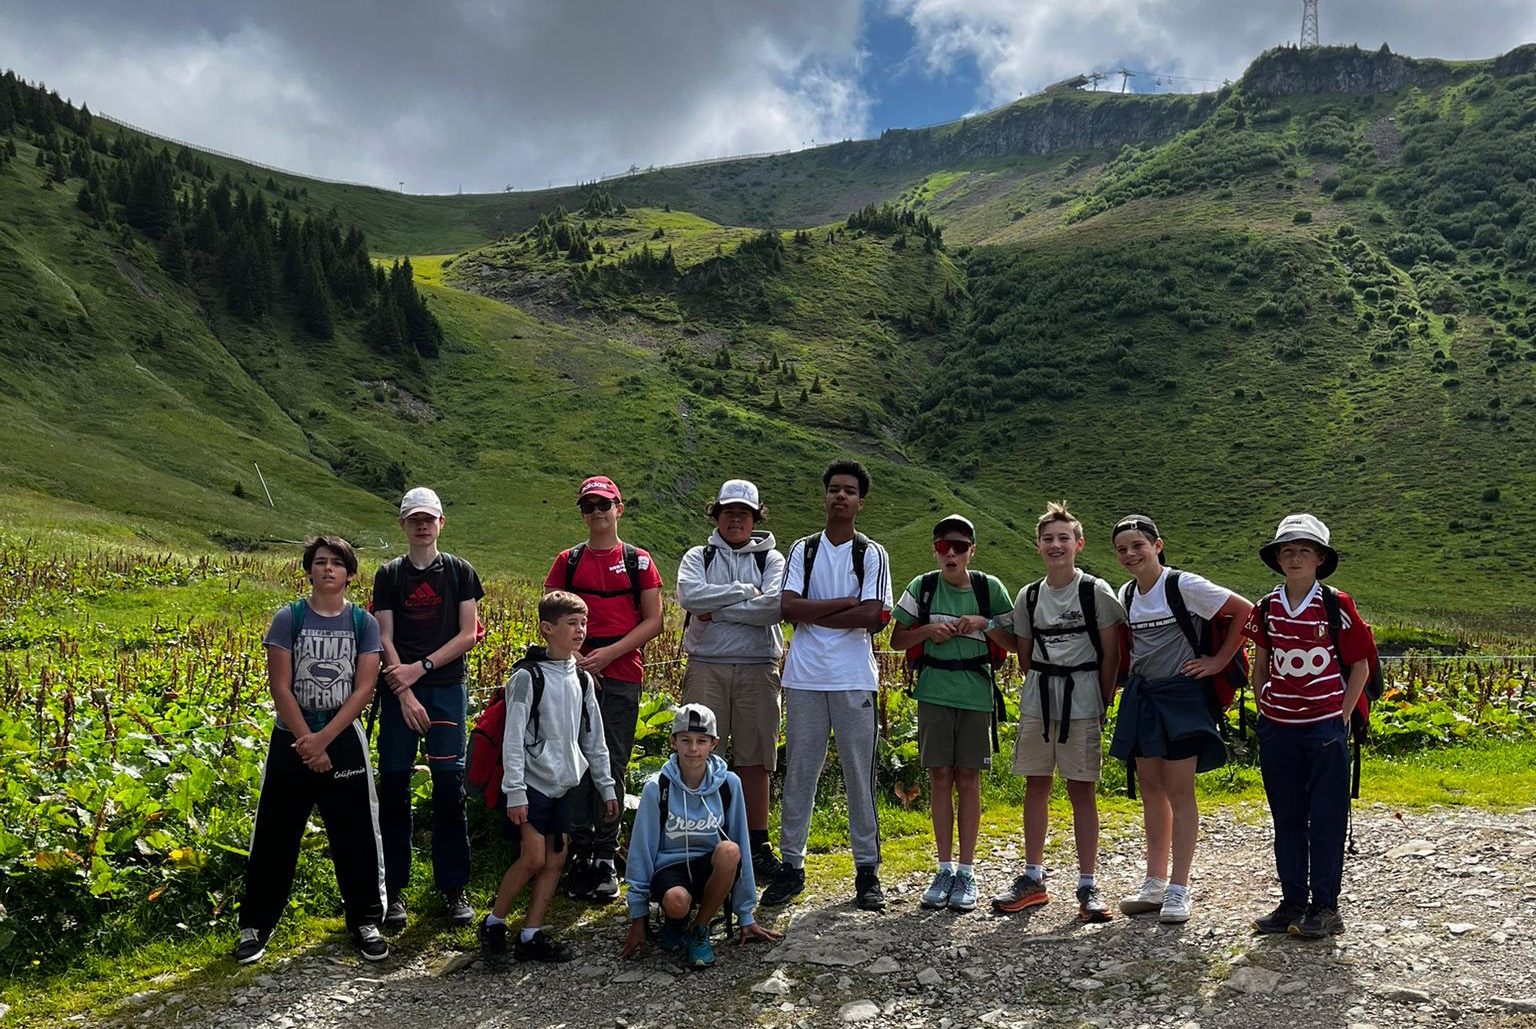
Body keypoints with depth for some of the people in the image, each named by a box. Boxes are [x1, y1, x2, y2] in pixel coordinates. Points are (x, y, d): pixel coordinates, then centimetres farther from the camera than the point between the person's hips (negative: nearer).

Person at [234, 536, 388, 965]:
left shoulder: (364, 623, 0)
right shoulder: (289, 618, -2)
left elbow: (364, 688, -6)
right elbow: (279, 686, -6)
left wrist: (324, 738, -15)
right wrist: (307, 741, -13)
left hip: (344, 740, 0)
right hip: (292, 740, 0)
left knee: (356, 834, 6)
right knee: (275, 835, 7)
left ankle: (365, 921, 21)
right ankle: (255, 926, 21)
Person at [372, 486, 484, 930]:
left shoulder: (460, 572, 7)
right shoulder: (389, 575, 8)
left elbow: (468, 635, 1)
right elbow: (384, 639, 1)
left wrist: (420, 667, -10)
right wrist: (404, 691, -11)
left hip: (446, 688, -1)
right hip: (399, 690, 1)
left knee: (449, 786, -3)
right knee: (393, 787, 1)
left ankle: (453, 888, 8)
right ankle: (394, 890, 11)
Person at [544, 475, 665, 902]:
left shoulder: (638, 561, 7)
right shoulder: (568, 561, 12)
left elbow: (653, 620, 2)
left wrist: (609, 653, -9)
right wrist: (572, 656, -8)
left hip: (621, 676, -1)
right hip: (576, 673, 1)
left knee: (613, 767, 1)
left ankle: (606, 859, 9)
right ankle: (579, 854, 7)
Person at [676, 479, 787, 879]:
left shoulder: (771, 559, 10)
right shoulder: (698, 558, 12)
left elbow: (775, 606, -9)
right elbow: (689, 596, -10)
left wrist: (718, 608, -9)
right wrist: (744, 592, -8)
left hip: (757, 668, 0)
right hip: (706, 666, 0)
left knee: (754, 759, 5)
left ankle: (757, 844, 15)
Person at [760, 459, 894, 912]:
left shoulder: (871, 553, 4)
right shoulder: (803, 549, 9)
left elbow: (873, 616, -10)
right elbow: (788, 607, -4)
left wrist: (812, 614, -6)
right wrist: (844, 604, -10)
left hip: (855, 679, -1)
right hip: (804, 677, 2)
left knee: (860, 775, 4)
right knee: (798, 773, 5)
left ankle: (867, 869, 14)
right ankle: (791, 865, 15)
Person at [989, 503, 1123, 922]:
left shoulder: (1096, 592, -5)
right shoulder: (1028, 597, 7)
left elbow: (1111, 654, -2)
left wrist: (1103, 703, -3)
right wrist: (1045, 687, 8)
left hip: (1082, 701, -4)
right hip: (1037, 699, 4)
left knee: (1081, 790, -1)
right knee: (1035, 785, 8)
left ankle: (1088, 885, 8)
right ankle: (1033, 878, 18)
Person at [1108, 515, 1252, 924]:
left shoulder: (1184, 586, -12)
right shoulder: (1126, 595, 8)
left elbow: (1245, 611, -13)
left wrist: (1219, 661, -12)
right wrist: (1134, 674, 10)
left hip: (1181, 695, -6)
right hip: (1141, 696, 6)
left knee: (1178, 791, -3)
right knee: (1151, 788, 10)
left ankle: (1179, 890, 5)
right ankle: (1154, 884, 19)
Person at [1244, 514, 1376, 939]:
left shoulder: (1336, 605, -6)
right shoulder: (1267, 608, 4)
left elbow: (1360, 666, -2)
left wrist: (1342, 717, -6)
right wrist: (1263, 709, 6)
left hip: (1325, 727, -4)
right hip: (1276, 728, 4)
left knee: (1326, 819, 3)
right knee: (1286, 819, 11)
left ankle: (1325, 907, 13)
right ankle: (1292, 902, 20)